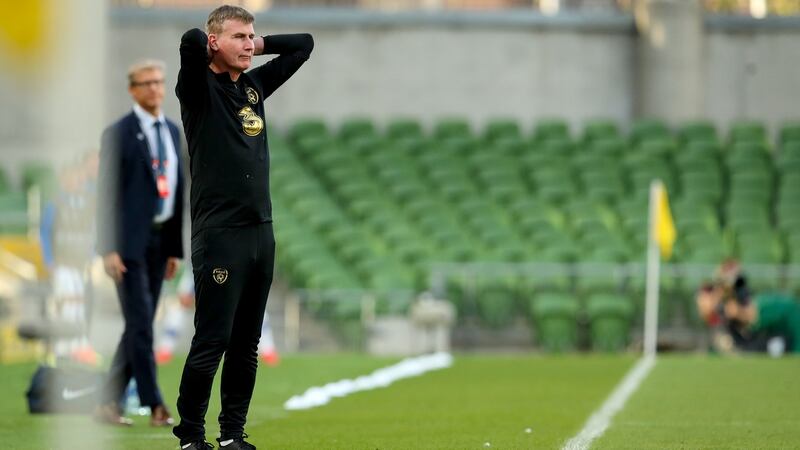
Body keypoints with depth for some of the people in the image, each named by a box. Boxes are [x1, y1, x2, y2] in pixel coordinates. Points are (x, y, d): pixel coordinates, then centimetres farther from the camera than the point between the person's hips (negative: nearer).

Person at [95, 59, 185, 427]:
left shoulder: (173, 132, 13)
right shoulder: (118, 134, -6)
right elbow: (106, 193, -9)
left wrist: (176, 247, 14)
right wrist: (108, 249, -15)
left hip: (160, 239, 7)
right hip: (130, 240, -7)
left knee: (140, 326, 8)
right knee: (140, 323, -9)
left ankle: (109, 404, 14)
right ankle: (155, 404, -8)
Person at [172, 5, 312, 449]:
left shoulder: (255, 85, 14)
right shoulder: (200, 88, -5)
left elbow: (303, 43, 24)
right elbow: (191, 41, -25)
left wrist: (257, 45, 13)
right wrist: (209, 46, -4)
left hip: (261, 231, 7)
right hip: (219, 233, -7)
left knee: (246, 343, 9)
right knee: (212, 341, -6)